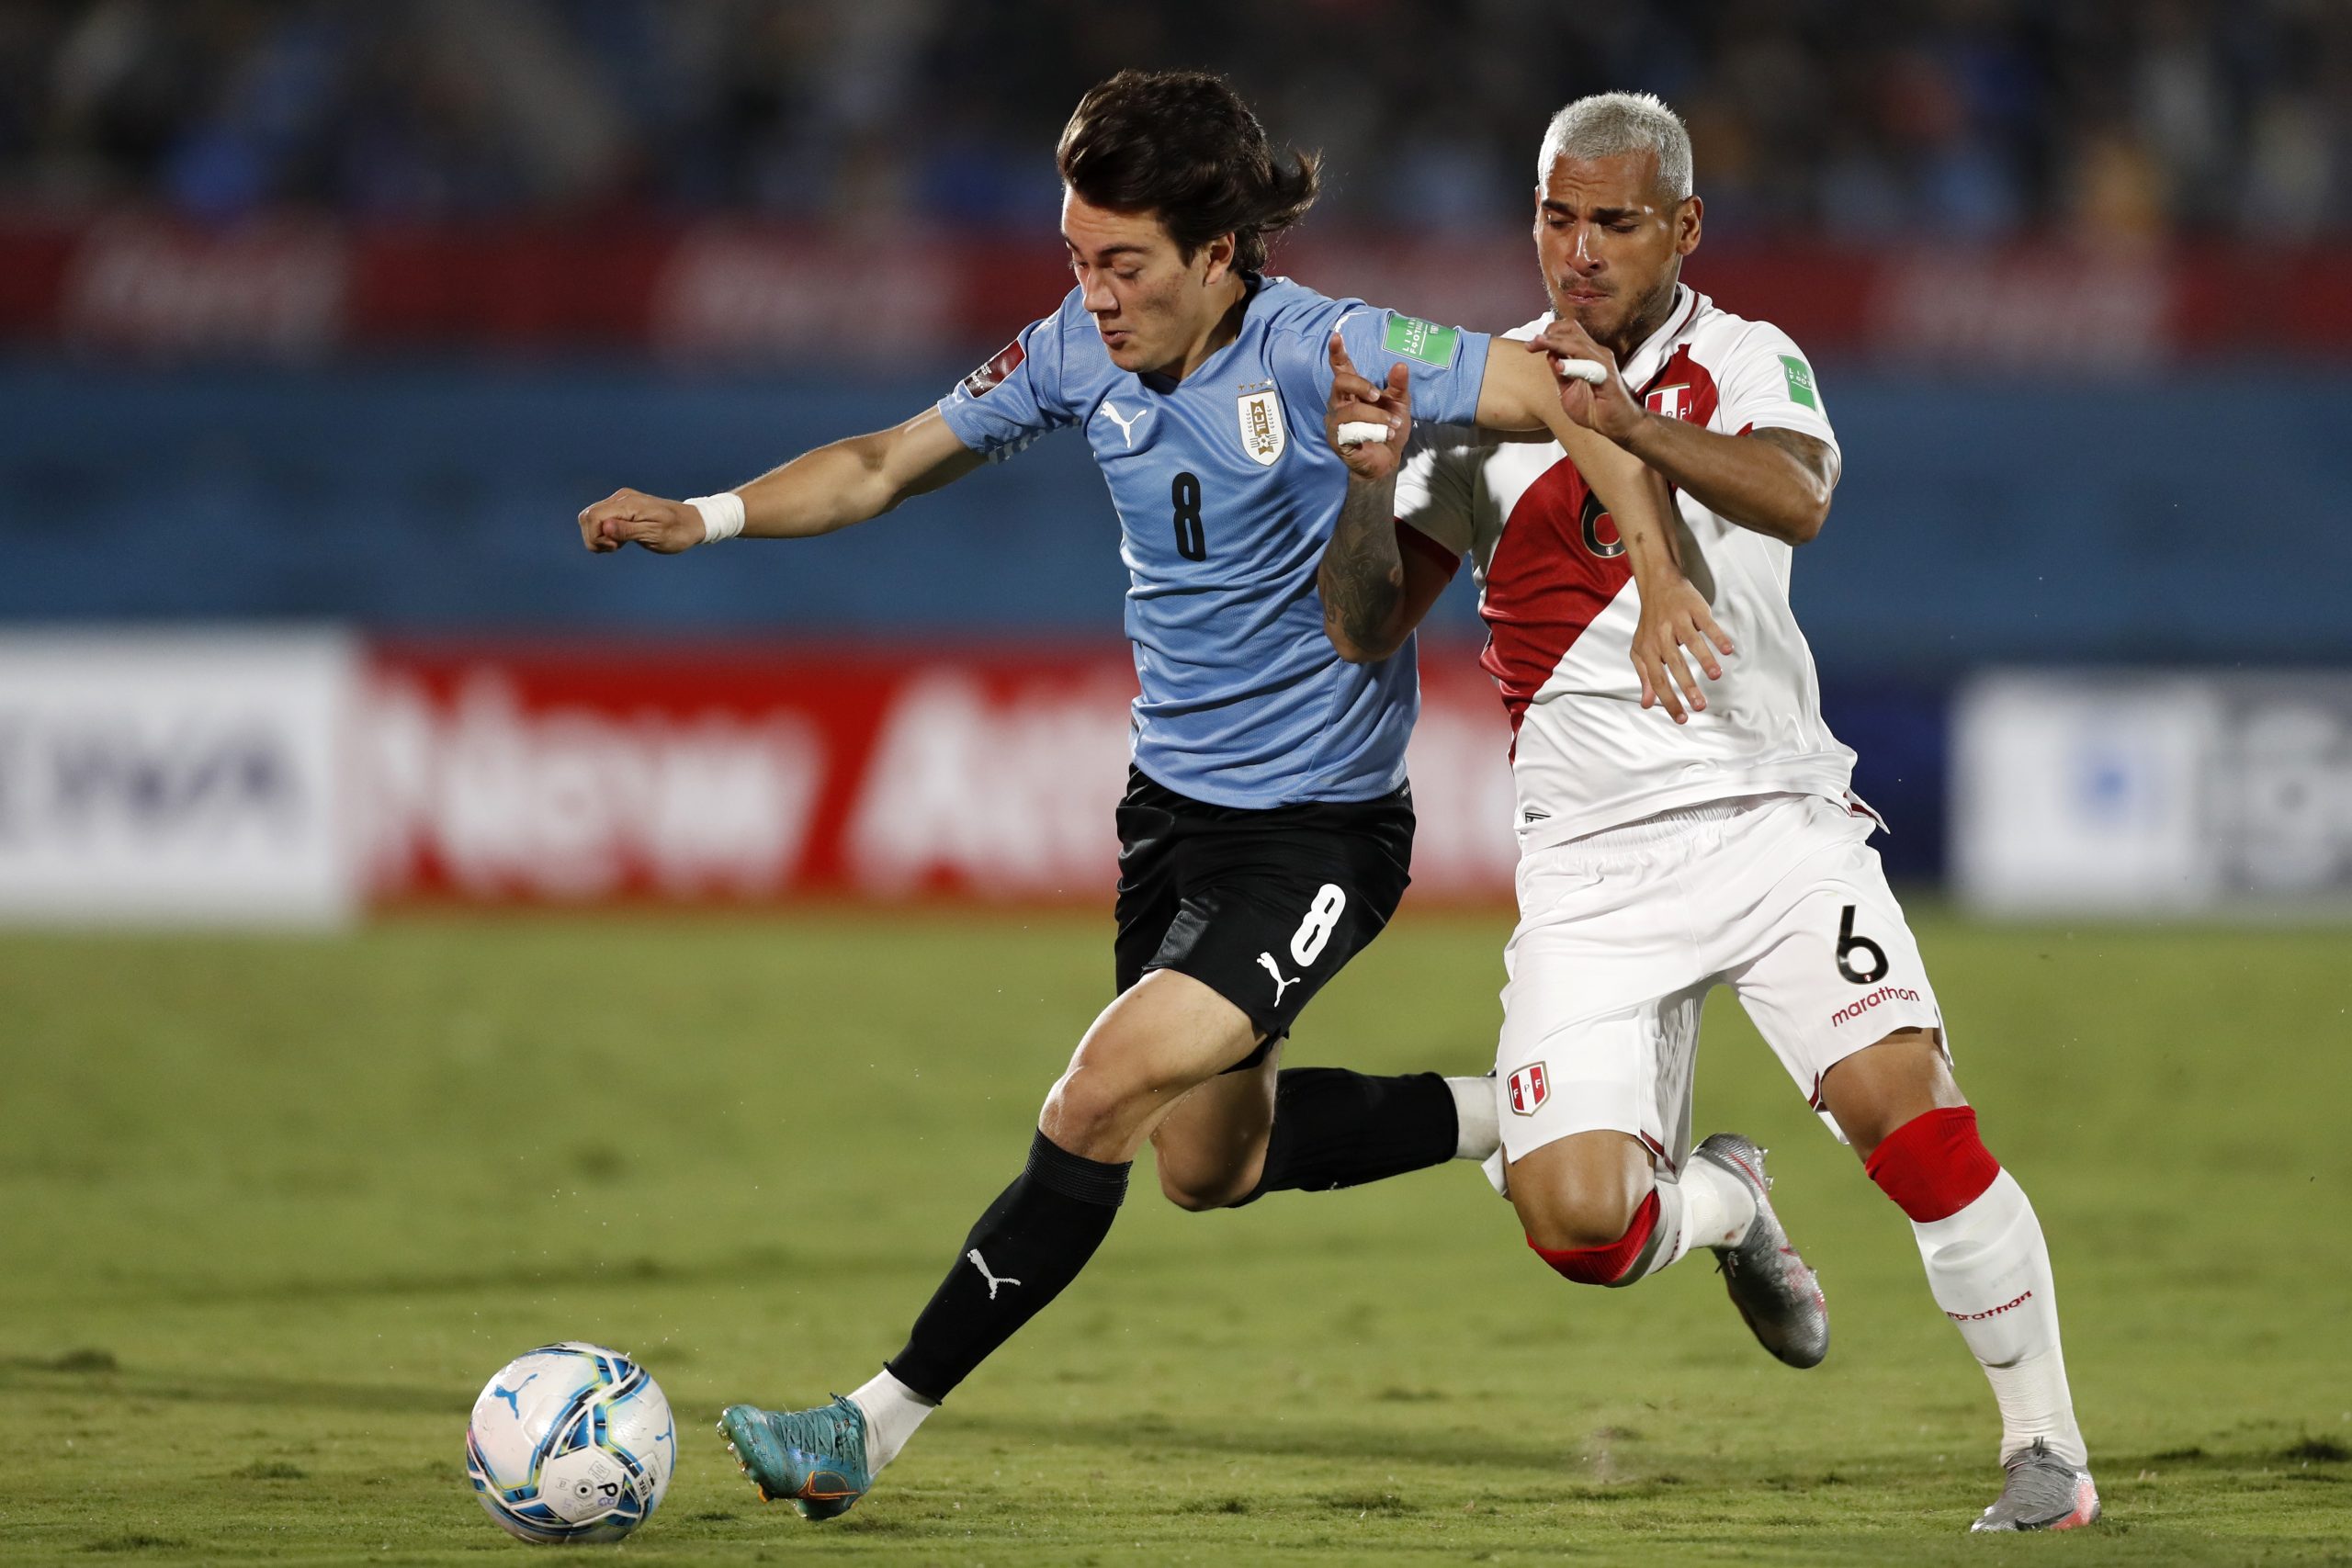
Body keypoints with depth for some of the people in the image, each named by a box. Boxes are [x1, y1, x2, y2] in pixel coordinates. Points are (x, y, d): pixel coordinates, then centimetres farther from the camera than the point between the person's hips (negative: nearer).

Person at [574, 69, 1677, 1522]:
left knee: (1105, 1097, -18)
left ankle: (875, 1426, -11)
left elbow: (1574, 402, -22)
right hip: (1175, 799, 8)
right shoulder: (1081, 350, -5)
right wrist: (706, 517, -8)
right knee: (1213, 1164, 19)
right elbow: (890, 462, 6)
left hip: (1317, 828, -8)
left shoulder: (1323, 353, -23)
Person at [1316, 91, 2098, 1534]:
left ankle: (2047, 1446, -8)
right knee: (1575, 1216, -13)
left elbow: (1796, 496, -20)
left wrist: (1638, 429, -36)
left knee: (1904, 1104, -22)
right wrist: (1373, 482, -16)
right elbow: (1366, 630, 3)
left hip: (1771, 814, -1)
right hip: (1593, 861, 1)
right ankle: (1720, 1201, 24)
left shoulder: (1750, 363, 3)